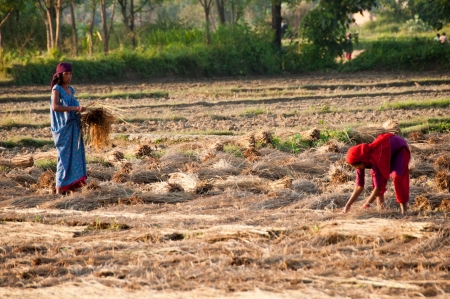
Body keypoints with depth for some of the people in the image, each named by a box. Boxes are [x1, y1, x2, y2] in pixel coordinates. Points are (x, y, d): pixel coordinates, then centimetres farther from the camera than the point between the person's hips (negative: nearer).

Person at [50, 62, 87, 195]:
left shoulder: (71, 90, 14)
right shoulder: (57, 89, -7)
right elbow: (55, 106, -22)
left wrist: (80, 110, 3)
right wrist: (74, 108, -27)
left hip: (74, 128, 7)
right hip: (63, 128, -7)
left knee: (75, 156, 6)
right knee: (64, 156, -7)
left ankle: (73, 188, 10)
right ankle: (59, 190, -4)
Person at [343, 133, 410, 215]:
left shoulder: (374, 161, -39)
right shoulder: (361, 162, -17)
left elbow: (378, 186, -37)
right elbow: (359, 186, -14)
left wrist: (367, 203, -39)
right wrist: (348, 205, -19)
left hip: (400, 149, -8)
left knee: (398, 177, -22)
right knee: (377, 175, -7)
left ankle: (404, 207, -13)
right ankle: (380, 201, 5)